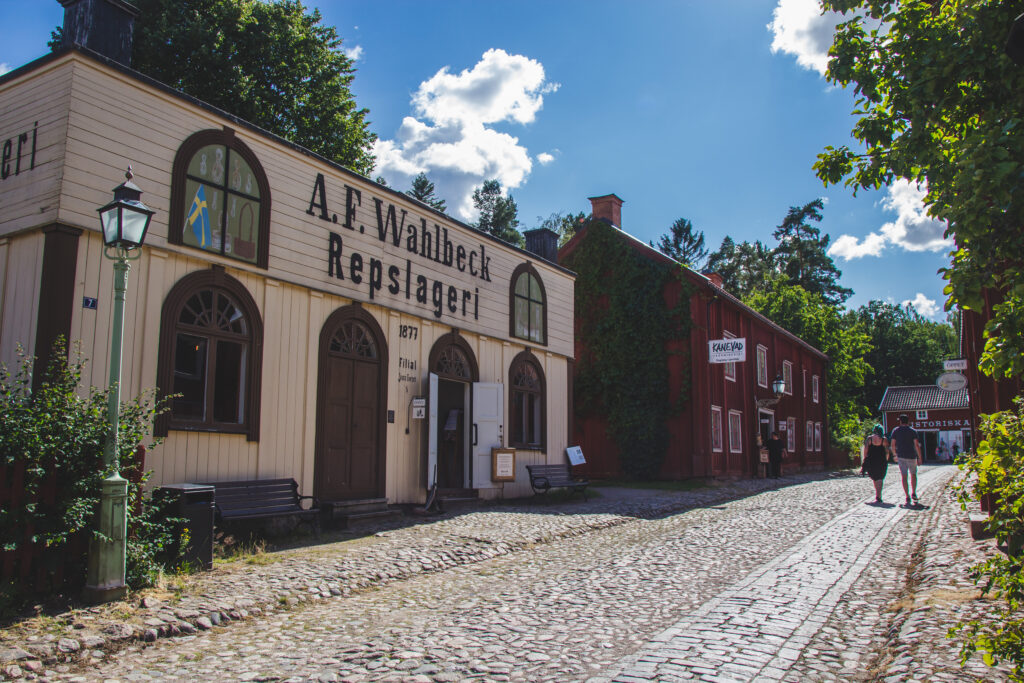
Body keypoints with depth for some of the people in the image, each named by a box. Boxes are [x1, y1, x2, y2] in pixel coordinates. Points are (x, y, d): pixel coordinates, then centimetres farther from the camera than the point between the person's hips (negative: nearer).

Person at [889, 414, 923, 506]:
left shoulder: (896, 430, 3)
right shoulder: (912, 431, -2)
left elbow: (892, 445, 2)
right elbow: (917, 445, -7)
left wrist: (895, 455, 16)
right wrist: (919, 458, -3)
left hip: (901, 456, 1)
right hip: (911, 456, -1)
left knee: (904, 476, 3)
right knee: (913, 474, 19)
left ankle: (907, 497, -1)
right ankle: (913, 493, 19)